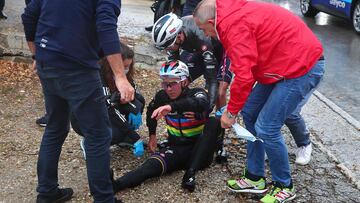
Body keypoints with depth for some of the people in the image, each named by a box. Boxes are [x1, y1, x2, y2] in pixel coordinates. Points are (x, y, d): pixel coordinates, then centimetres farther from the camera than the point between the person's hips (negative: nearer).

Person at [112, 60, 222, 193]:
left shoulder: (197, 94, -12)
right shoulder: (162, 96, -1)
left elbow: (201, 104, -39)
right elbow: (151, 111, 23)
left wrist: (172, 106, -52)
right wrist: (152, 135, 17)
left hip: (199, 151, -2)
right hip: (176, 148, 2)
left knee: (213, 123, -30)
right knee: (152, 165, -28)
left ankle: (190, 172, -33)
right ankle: (112, 186, -47)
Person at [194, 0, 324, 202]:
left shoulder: (234, 24, -21)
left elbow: (244, 75, -24)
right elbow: (248, 64, 13)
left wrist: (231, 111, -9)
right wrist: (237, 106, 15)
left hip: (302, 67, -10)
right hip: (285, 64, 10)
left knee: (266, 127, -9)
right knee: (250, 113, 11)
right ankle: (255, 178, 21)